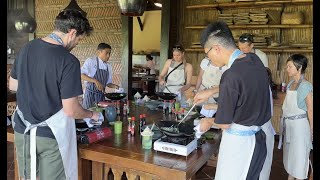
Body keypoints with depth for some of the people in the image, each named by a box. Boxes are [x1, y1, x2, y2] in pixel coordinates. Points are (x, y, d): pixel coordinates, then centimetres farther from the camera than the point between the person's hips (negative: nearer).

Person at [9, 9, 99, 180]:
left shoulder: (26, 48, -1)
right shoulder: (69, 61, -21)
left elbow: (12, 85, 12)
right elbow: (71, 110, -20)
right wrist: (92, 114, -2)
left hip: (22, 132, 6)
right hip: (50, 136, -6)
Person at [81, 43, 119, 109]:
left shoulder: (108, 66, 6)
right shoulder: (90, 61, -8)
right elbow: (81, 75, -21)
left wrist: (114, 86, -8)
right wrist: (95, 81, -31)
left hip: (101, 95, 5)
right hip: (90, 94, -5)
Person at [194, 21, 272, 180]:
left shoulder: (231, 75, -26)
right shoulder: (254, 59, -2)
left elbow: (224, 123, -17)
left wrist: (209, 122, 4)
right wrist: (210, 92, 20)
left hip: (239, 141, -8)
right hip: (257, 137, 8)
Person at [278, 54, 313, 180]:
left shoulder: (306, 86, -17)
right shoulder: (290, 84, 5)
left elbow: (310, 110, -14)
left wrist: (311, 130, -10)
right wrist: (285, 121, 13)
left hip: (300, 124, -8)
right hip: (288, 123, 8)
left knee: (299, 154, 6)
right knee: (289, 152, 20)